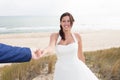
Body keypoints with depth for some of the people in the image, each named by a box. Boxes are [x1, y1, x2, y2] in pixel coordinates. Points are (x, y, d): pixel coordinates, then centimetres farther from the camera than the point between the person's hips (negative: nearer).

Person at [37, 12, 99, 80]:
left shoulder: (77, 36, 1)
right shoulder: (55, 36, -3)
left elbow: (81, 55, 8)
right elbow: (51, 47, -23)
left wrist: (84, 70, 16)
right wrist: (45, 51, -45)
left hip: (76, 69, 1)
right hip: (62, 71, 0)